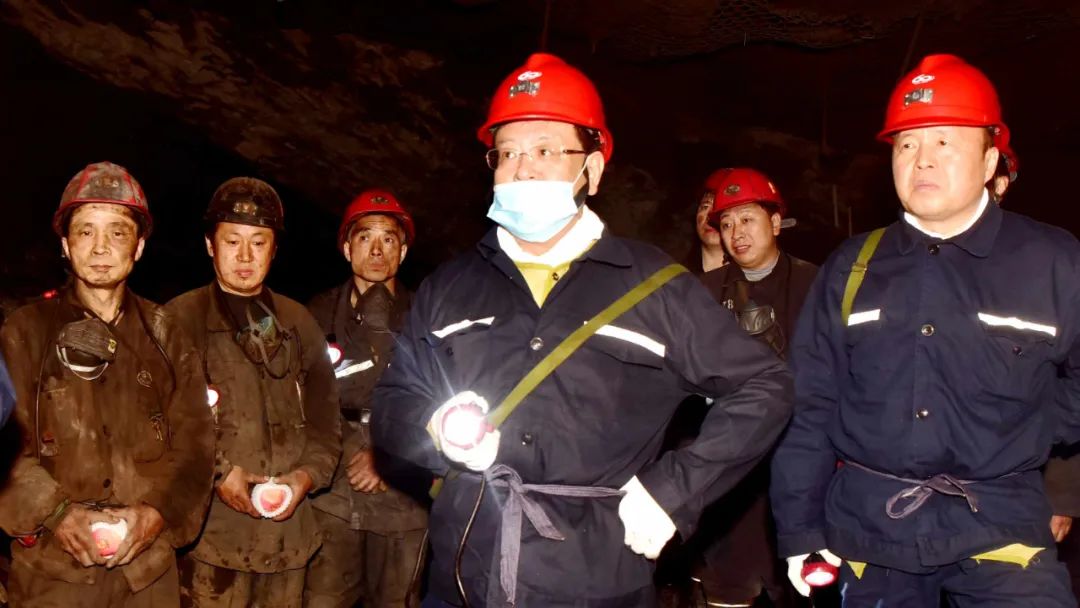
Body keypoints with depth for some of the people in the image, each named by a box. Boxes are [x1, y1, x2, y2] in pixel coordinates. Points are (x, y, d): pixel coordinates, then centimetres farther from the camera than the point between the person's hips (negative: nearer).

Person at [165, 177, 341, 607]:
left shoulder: (298, 323, 14)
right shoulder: (180, 319, 2)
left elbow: (325, 417, 13)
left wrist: (309, 473, -2)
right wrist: (217, 472, -11)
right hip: (211, 531, -3)